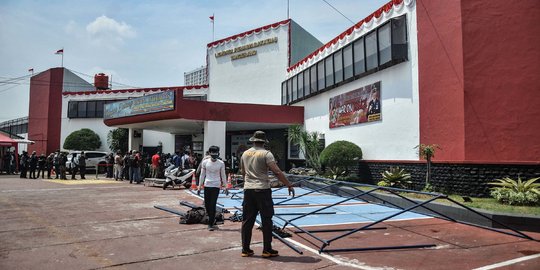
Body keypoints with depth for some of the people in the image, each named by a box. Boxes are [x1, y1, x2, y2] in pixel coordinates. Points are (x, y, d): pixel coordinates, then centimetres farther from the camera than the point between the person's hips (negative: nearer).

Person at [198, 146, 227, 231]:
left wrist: (225, 186, 7)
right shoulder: (205, 162, 1)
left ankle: (210, 224, 1)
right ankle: (212, 220, 24)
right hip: (207, 185, 2)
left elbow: (223, 175, 8)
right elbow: (202, 174, 8)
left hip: (216, 186, -2)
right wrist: (200, 185, 7)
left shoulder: (221, 163, -1)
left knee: (213, 205, -6)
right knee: (207, 204, 4)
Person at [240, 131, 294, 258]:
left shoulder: (245, 154, 10)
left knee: (247, 220, 10)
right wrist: (289, 185, -10)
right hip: (262, 190, -5)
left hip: (248, 190, 6)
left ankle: (245, 249, 16)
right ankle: (267, 250, 9)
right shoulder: (266, 154, -9)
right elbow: (277, 172, -16)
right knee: (266, 220, 4)